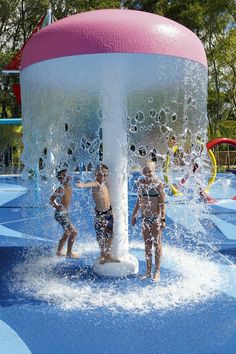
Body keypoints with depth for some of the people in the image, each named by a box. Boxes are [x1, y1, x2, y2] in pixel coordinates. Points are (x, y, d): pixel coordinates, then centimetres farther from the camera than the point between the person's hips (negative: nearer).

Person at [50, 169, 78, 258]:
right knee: (73, 232, -7)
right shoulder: (60, 189, -19)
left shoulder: (69, 187, 5)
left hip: (65, 213, 9)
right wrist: (57, 207, -32)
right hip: (60, 214, -9)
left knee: (67, 233, 17)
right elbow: (51, 200, -19)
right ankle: (69, 253, 5)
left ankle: (59, 251, 31)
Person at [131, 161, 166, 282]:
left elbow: (162, 203, -11)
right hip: (145, 217, 5)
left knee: (157, 244, 4)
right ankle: (148, 271, 22)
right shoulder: (141, 182, 4)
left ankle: (157, 272, 15)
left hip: (156, 217, -5)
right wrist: (134, 215, 15)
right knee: (147, 244, 11)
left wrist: (163, 219, -14)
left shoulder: (158, 184, -11)